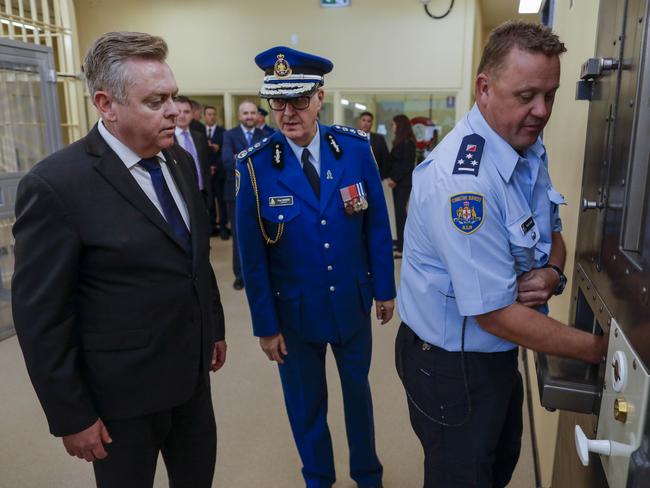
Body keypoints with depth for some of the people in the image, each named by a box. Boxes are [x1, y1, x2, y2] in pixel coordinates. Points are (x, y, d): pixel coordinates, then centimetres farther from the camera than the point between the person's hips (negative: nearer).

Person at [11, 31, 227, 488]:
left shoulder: (180, 161, 1)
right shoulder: (56, 185, -20)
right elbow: (40, 317, -16)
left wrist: (215, 326, 15)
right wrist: (71, 415, -11)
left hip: (192, 371, 6)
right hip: (122, 391, -6)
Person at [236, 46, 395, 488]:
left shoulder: (355, 148, -10)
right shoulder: (256, 166, -15)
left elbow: (377, 224, -1)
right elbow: (252, 254, -10)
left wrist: (385, 288, 2)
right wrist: (266, 324, -6)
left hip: (353, 302, 2)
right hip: (295, 311, -1)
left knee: (358, 389, 23)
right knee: (305, 402, 18)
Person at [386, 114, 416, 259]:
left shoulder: (408, 143, -12)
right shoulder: (399, 142, 15)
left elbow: (407, 164, -16)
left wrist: (395, 179, -14)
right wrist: (391, 177, 3)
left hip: (404, 182, -9)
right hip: (397, 181, 9)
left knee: (400, 212, -9)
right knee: (399, 211, 10)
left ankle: (401, 248, -8)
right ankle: (400, 242, 18)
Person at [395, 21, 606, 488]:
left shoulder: (530, 149, -1)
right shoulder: (461, 181, -31)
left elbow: (551, 233, 11)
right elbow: (495, 314, -28)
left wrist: (551, 273, -12)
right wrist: (600, 348, -19)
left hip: (498, 352, 9)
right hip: (451, 361, -8)